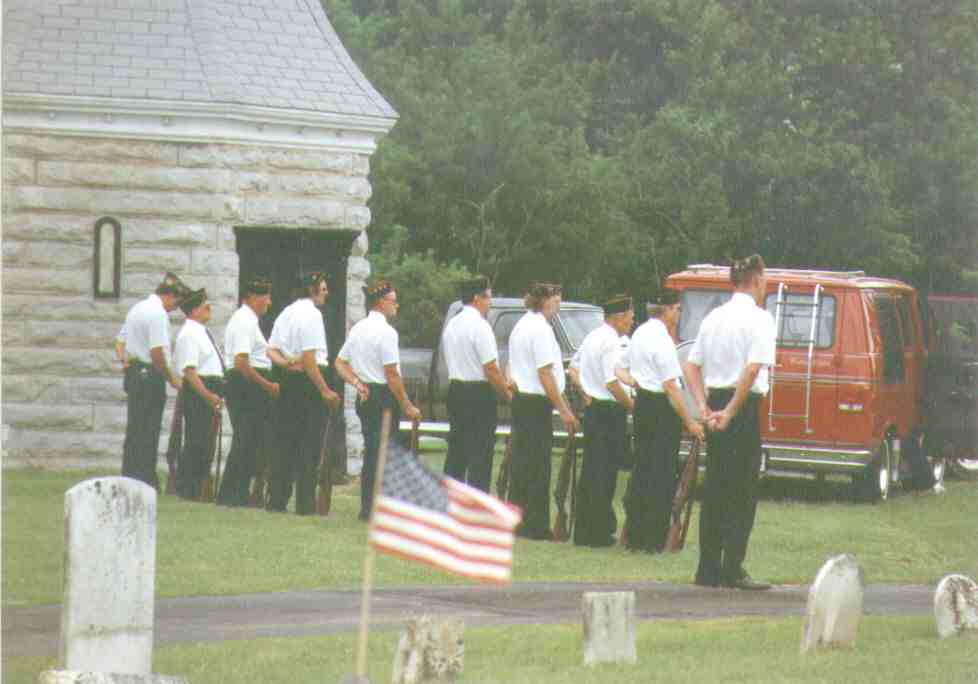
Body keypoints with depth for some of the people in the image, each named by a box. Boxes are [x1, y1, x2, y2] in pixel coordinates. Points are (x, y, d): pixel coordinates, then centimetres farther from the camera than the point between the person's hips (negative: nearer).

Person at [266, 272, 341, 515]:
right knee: (310, 444, -4)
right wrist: (325, 390, -18)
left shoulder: (286, 313, 15)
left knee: (287, 440, 12)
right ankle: (305, 504, -4)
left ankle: (277, 499, 13)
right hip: (309, 380, -8)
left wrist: (287, 363, -4)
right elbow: (309, 357, -19)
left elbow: (271, 350, 11)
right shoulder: (312, 314, -13)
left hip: (289, 378, 8)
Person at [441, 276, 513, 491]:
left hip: (455, 390, 8)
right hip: (479, 393, -8)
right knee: (480, 457, -6)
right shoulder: (480, 326, -15)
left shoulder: (451, 325, 12)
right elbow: (491, 369, -18)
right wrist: (508, 394, -5)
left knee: (456, 452, 13)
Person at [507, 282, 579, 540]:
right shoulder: (541, 329, -15)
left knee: (522, 459, 13)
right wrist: (564, 410, -16)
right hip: (537, 402, -9)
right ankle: (535, 525, -5)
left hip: (519, 399, 9)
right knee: (538, 463, -6)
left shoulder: (522, 325, 15)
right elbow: (545, 374, -19)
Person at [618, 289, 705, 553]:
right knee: (663, 475, -3)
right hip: (661, 410, -9)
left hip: (642, 403, 9)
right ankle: (654, 540, -2)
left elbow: (620, 370, 22)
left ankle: (634, 535, 17)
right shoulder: (662, 340, -18)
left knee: (641, 469, 14)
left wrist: (636, 382, 6)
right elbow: (671, 386, -21)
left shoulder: (640, 333, 11)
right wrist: (689, 423, -18)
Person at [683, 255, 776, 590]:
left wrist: (704, 407, 5)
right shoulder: (759, 318, -10)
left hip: (715, 407, 7)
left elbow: (691, 366, 12)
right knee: (742, 491, -3)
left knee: (714, 488, 11)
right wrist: (731, 413, -18)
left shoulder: (714, 317, 12)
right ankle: (732, 570, -6)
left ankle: (708, 569, 11)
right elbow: (752, 369, -20)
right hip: (743, 407, -7)